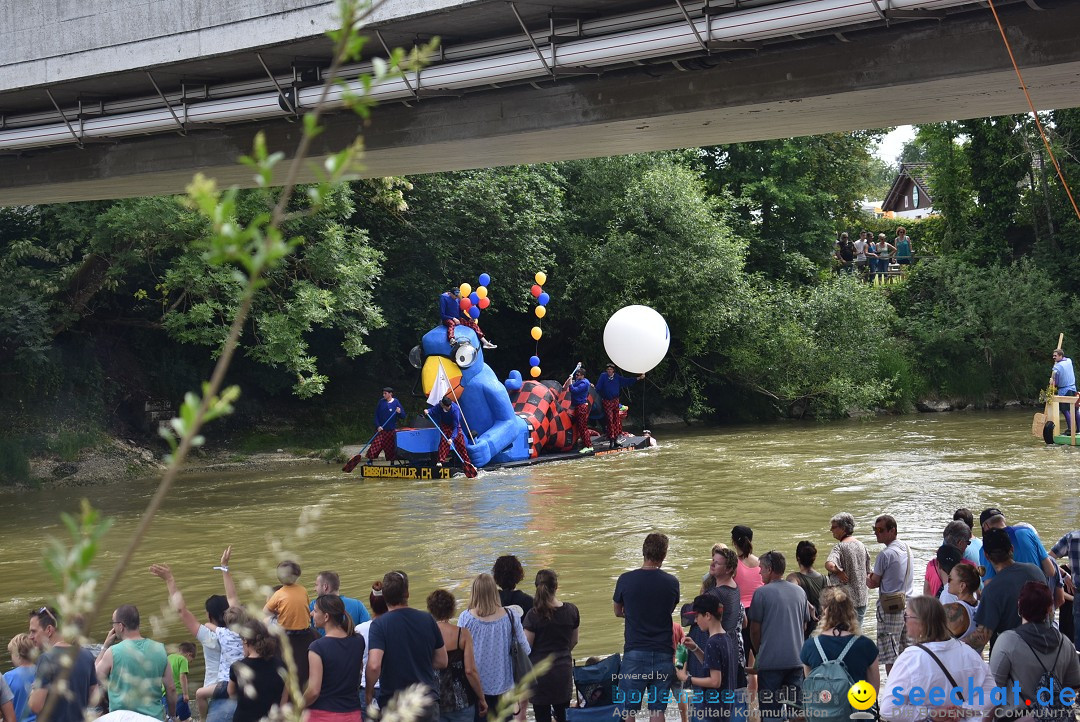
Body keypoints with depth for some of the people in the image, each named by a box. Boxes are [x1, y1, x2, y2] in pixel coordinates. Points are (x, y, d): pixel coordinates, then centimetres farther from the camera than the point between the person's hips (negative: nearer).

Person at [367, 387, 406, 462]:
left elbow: (403, 416, 0)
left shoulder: (396, 402, -1)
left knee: (391, 448, 5)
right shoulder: (381, 402, 1)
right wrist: (378, 426, -7)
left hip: (392, 430, 0)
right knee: (375, 445, -8)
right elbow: (376, 415, 3)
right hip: (381, 430, 0)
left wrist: (399, 412, -21)